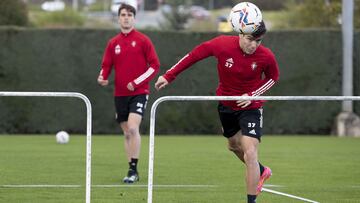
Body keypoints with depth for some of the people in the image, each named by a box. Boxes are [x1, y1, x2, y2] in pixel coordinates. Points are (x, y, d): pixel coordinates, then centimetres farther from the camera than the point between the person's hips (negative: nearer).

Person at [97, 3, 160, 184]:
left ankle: (133, 169, -14)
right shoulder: (113, 43, 8)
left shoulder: (143, 40, -3)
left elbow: (155, 66, -4)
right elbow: (106, 65, 11)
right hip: (120, 94, 4)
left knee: (133, 128, -20)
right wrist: (102, 77, -12)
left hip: (139, 92, -4)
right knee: (127, 133, 7)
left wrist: (136, 82, -13)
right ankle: (132, 172, 15)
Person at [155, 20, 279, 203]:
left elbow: (273, 77, -2)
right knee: (234, 145, 24)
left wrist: (252, 95, -17)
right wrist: (168, 76, -11)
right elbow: (194, 55, -11)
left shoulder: (266, 56, -23)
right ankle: (261, 172, 52)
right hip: (226, 104, 4)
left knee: (250, 154, -17)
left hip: (250, 107, -3)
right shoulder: (222, 44, -23)